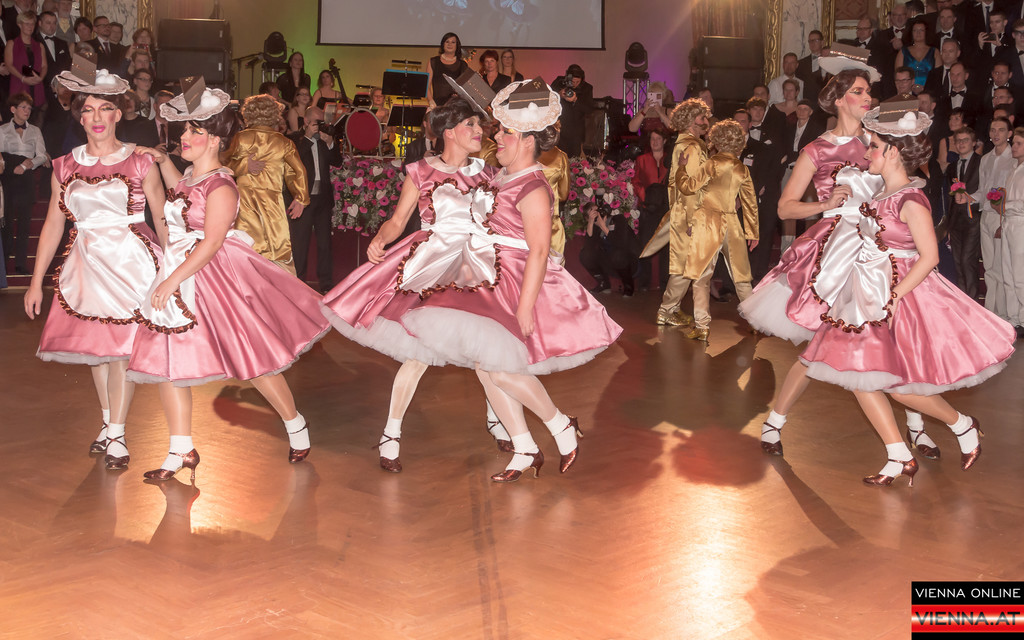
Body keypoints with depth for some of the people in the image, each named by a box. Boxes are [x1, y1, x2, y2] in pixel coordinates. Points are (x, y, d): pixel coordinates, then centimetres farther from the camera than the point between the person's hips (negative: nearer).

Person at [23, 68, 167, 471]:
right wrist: (36, 281, 9)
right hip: (86, 263, 4)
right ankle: (108, 423, 26)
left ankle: (117, 436, 2)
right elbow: (54, 223, 9)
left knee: (121, 346, -6)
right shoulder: (65, 167, 6)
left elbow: (163, 219, 2)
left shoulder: (141, 163, -2)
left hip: (130, 260, -3)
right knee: (94, 345, 10)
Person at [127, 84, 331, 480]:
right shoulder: (192, 175, 8)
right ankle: (181, 451, 13)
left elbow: (211, 243, -23)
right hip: (179, 276, 9)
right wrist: (162, 161, 20)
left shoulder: (220, 187, -19)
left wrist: (173, 280, -24)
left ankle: (296, 425, 24)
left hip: (216, 277, -9)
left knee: (252, 360, 2)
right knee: (167, 358, 5)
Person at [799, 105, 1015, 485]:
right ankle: (899, 459, 12)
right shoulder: (883, 192, 7)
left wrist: (894, 296, -19)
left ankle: (963, 426, 22)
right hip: (868, 294, 9)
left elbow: (929, 257, -20)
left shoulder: (911, 200, -18)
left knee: (898, 385, -4)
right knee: (860, 376, 4)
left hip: (901, 294, -9)